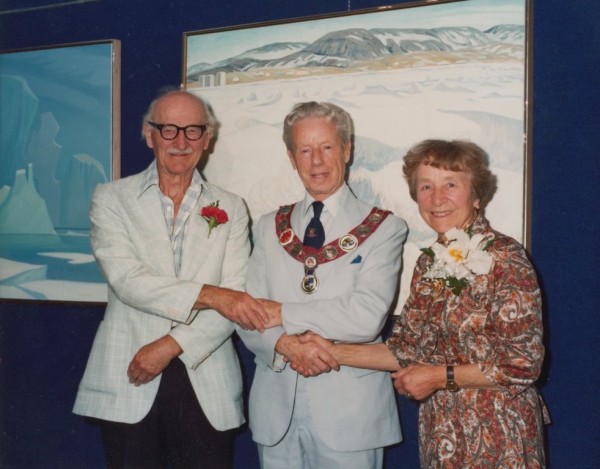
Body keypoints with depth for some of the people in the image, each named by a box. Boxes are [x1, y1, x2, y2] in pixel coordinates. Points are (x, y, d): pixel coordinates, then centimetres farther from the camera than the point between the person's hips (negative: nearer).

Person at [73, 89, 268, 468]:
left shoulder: (230, 208, 7)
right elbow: (126, 280, -11)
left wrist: (170, 345, -14)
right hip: (128, 384, -1)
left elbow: (236, 297, -3)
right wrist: (208, 294, -22)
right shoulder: (112, 199, 3)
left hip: (208, 388, 1)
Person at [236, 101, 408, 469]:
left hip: (348, 411, -3)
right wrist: (286, 344, -17)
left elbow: (367, 317, -17)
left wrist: (282, 313, -12)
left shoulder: (384, 228, -4)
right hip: (276, 410, 3)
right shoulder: (270, 228, 9)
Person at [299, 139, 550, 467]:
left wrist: (440, 377, -14)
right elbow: (409, 350, 7)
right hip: (440, 432, 6)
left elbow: (523, 363, -16)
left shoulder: (505, 258, -15)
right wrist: (335, 353, -1)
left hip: (497, 433, -6)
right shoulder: (429, 263, 5)